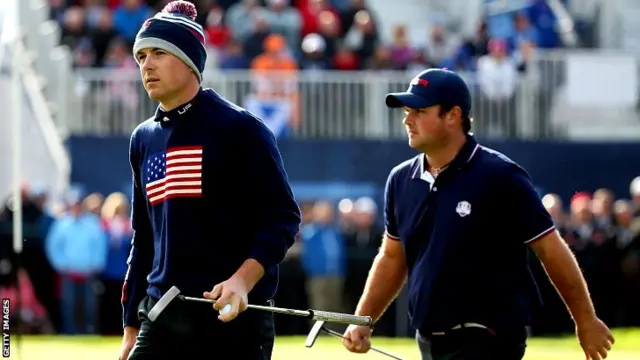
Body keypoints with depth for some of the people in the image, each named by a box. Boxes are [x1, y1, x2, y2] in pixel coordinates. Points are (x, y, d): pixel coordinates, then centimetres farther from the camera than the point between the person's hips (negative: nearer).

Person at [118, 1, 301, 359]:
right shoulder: (143, 139, 15)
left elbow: (283, 217, -8)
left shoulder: (238, 127, -5)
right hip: (160, 322, 6)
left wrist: (242, 280, -23)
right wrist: (132, 327, 18)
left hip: (234, 320, -6)